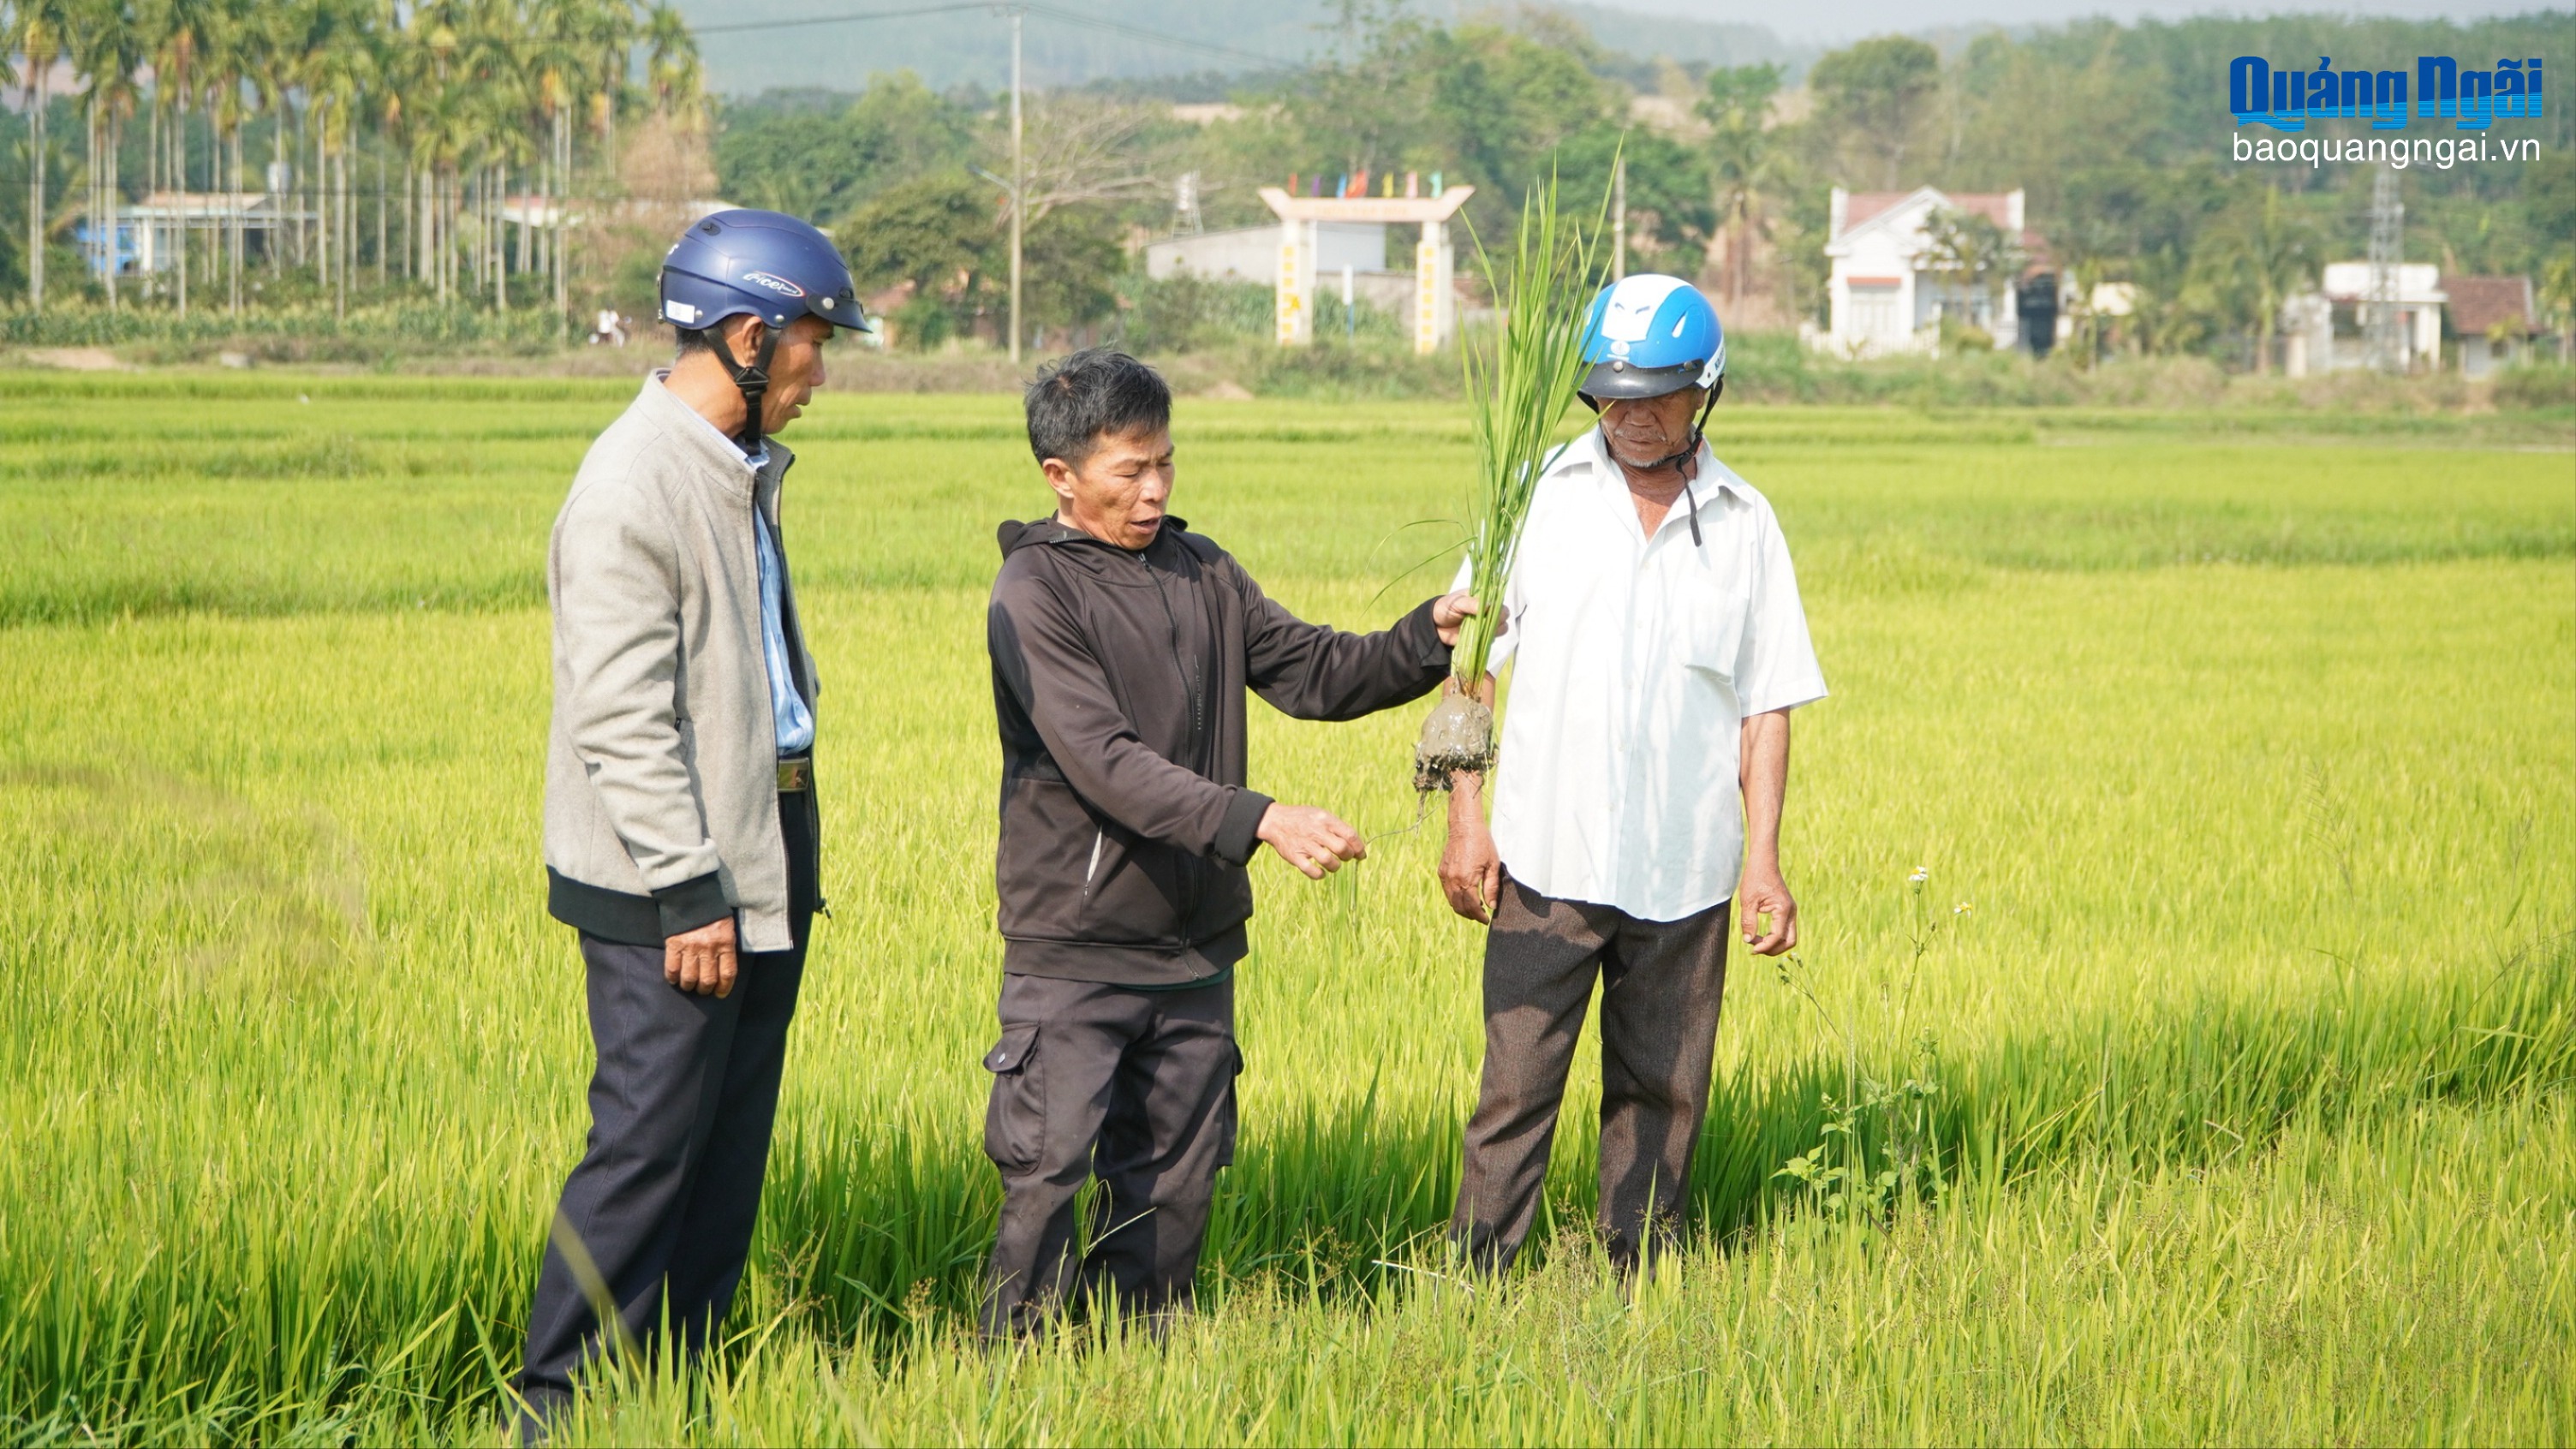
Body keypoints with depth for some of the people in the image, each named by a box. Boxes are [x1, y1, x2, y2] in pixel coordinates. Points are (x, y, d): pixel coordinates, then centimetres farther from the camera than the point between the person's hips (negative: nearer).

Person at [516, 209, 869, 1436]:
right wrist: (688, 894, -20)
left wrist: (787, 855, 18)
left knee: (733, 1138, 11)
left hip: (764, 852, 9)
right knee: (650, 1141, -7)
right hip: (670, 879, -9)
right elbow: (622, 719, -20)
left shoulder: (742, 469, 14)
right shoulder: (634, 485, -17)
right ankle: (561, 1401, 1)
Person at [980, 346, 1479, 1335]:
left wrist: (1427, 638, -9)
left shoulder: (1199, 573, 9)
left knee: (1175, 1183, 11)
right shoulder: (1034, 593, -11)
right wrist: (1259, 821, -31)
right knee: (1045, 1179, -6)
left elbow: (1311, 672, 10)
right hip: (1074, 955, -6)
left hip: (1195, 948, 6)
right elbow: (1105, 763, -21)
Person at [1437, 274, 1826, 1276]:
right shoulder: (1543, 495, 3)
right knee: (1515, 1090, -6)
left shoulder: (1744, 525, 6)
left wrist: (1764, 857, 1)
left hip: (1684, 872, 2)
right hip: (1547, 857, -2)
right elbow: (1470, 660, 6)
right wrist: (1466, 817, -1)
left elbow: (1766, 705, 9)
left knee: (1662, 1097, 9)